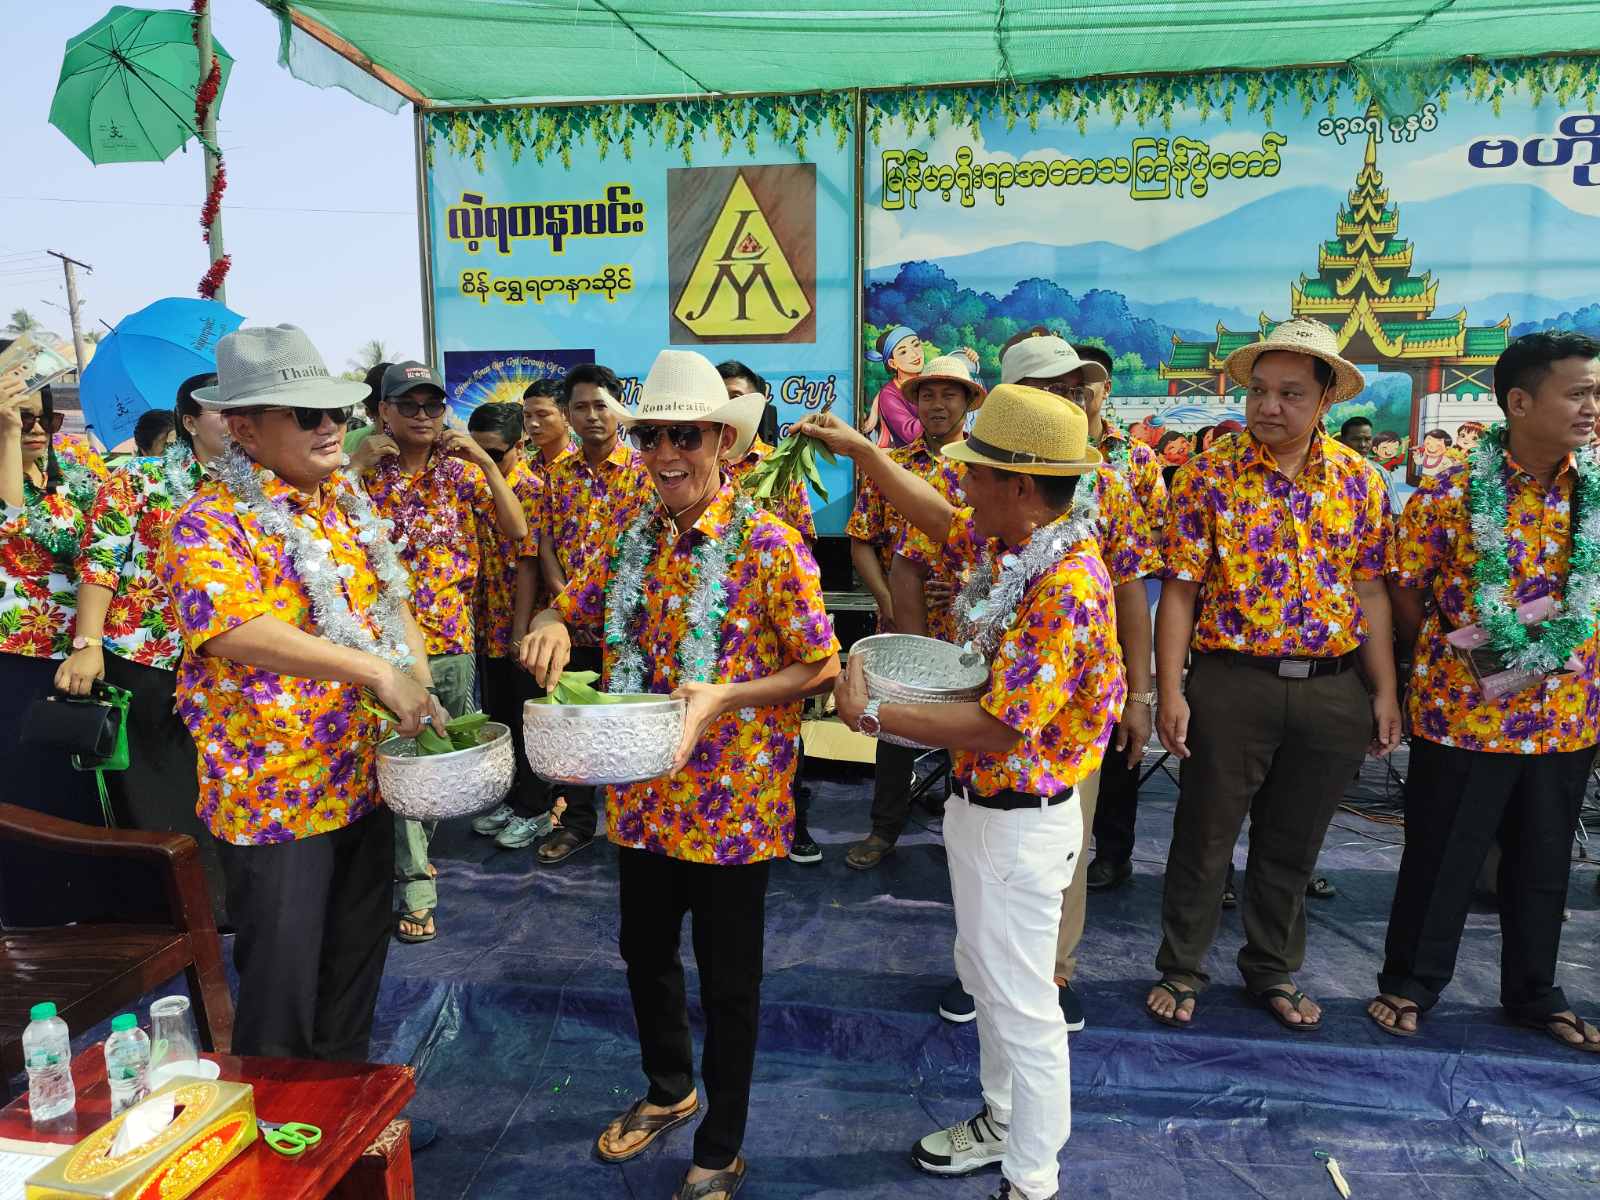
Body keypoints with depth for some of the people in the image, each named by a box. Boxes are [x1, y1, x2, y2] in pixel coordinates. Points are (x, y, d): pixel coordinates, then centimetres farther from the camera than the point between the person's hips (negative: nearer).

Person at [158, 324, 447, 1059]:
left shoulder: (347, 502, 7)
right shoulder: (211, 526, -15)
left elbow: (393, 604, 12)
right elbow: (241, 633, -30)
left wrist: (422, 697, -3)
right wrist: (378, 672, -35)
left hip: (364, 776, 7)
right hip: (276, 796, -7)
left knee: (356, 963, 21)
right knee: (283, 983, 8)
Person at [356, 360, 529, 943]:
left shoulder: (462, 470, 4)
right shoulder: (364, 471, -3)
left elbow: (517, 530, -5)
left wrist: (486, 461, -11)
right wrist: (355, 465, -20)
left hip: (454, 639, 3)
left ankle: (413, 852, 39)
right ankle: (416, 885, 6)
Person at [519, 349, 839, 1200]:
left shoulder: (768, 542, -16)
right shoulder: (633, 538, 2)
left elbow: (821, 669, -13)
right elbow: (569, 606, 13)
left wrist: (725, 697, -27)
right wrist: (551, 628, -11)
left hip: (732, 803, -6)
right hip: (643, 799, 6)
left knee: (728, 982, 11)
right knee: (644, 955, 23)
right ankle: (669, 1089, 50)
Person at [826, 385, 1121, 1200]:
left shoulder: (1066, 587, -28)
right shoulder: (1013, 545, -1)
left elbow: (1000, 727, -29)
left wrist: (870, 715, -22)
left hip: (1021, 821, -9)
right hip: (979, 801, 9)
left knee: (1021, 1001, 7)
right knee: (983, 975, 24)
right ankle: (1002, 1120, 46)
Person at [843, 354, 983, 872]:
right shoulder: (889, 465, 4)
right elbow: (862, 541, 3)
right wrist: (887, 599, -10)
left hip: (969, 628, -1)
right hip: (900, 625, 2)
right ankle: (885, 829, 28)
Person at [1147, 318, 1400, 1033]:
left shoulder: (1361, 481, 4)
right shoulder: (1208, 476, -6)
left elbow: (1371, 592, 7)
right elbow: (1180, 590, -8)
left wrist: (1385, 692, 4)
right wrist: (1170, 692, -12)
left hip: (1333, 690, 3)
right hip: (1230, 684, -3)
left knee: (1292, 845, 16)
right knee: (1204, 838, 8)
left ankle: (1274, 972, 36)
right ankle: (1181, 969, 27)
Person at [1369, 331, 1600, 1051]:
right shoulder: (1449, 494, -12)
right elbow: (1406, 598, -4)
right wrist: (1450, 656, -4)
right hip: (1462, 715, -4)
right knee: (1440, 859, 8)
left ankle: (1534, 995, 38)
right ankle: (1408, 985, 28)